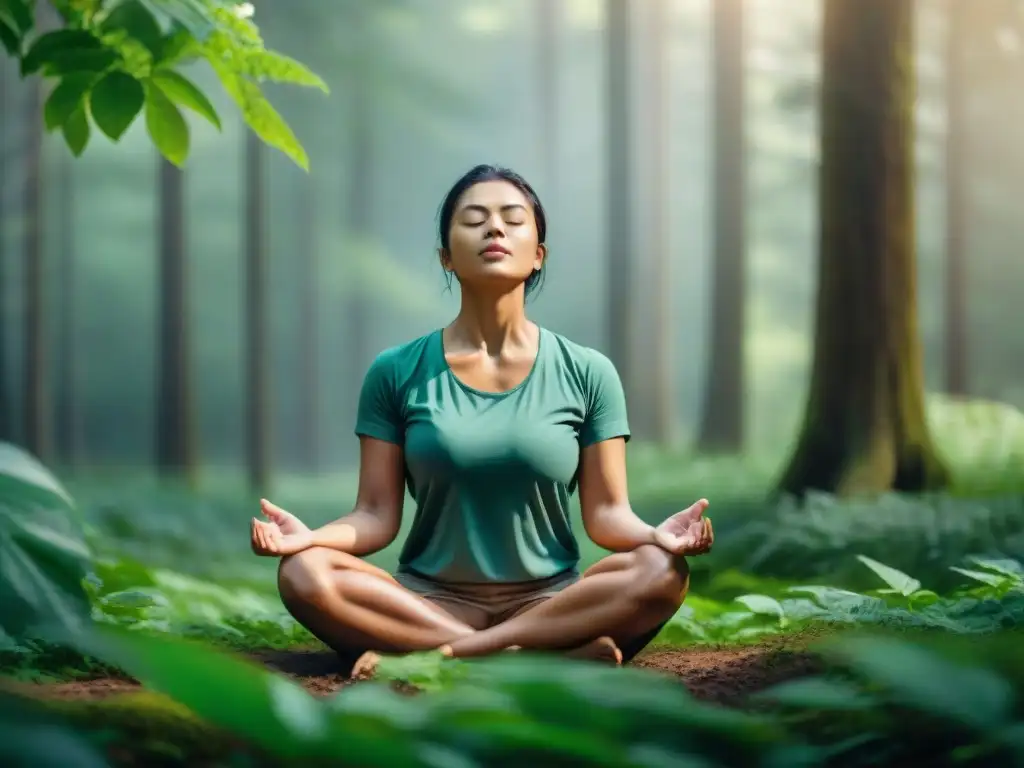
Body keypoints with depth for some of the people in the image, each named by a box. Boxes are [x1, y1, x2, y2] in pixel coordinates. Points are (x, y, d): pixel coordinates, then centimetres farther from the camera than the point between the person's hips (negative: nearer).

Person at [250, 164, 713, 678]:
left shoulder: (587, 373, 3)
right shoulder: (397, 372, 3)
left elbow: (606, 513, 1)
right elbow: (377, 515, 0)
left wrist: (656, 534, -22)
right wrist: (310, 535, -21)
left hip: (552, 600, 1)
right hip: (430, 601, 0)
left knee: (662, 572, -29)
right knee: (304, 574, -28)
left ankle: (430, 654, -28)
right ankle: (554, 652, -29)